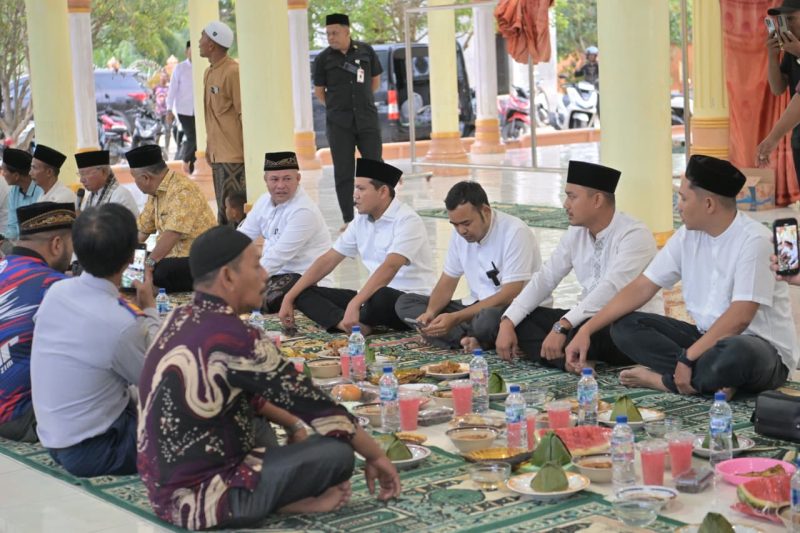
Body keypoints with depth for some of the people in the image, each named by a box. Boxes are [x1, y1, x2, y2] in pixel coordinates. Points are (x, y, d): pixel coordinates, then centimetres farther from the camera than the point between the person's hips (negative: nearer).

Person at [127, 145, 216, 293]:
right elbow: (141, 230, 17)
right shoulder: (155, 192, 14)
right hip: (175, 257, 9)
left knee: (156, 275, -33)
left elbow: (173, 233, -25)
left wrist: (150, 262, -28)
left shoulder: (182, 190, -17)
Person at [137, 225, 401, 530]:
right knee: (336, 453, -13)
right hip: (198, 499, -9)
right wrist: (376, 457, -3)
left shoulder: (182, 320, 5)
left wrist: (292, 424, 20)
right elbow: (311, 403, -13)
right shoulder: (233, 339, -21)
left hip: (162, 485, 9)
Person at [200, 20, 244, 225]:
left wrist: (247, 151, -16)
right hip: (218, 153, 9)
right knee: (224, 209, 12)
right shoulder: (209, 73, 14)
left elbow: (245, 113, -15)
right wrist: (209, 146, 18)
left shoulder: (233, 72, -14)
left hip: (233, 154, -9)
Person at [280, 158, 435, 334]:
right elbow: (327, 261, 9)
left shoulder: (407, 220, -16)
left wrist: (354, 305, -40)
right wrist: (289, 298, 3)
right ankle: (350, 325, -29)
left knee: (380, 297, -43)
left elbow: (389, 267, -30)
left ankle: (354, 326, -11)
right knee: (305, 293, -3)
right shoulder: (361, 222, 7)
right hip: (374, 299, 8)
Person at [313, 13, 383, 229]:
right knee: (343, 172, 2)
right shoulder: (323, 59, -2)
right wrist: (338, 106, 9)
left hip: (367, 119, 1)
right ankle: (348, 220, 8)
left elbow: (375, 81, 12)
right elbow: (319, 92, 6)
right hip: (338, 123, -1)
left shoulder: (365, 51, 0)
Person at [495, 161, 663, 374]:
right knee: (521, 320, -8)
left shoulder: (634, 235, -18)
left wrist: (562, 327, -38)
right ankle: (568, 360, -28)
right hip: (588, 320, 8)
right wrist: (507, 322, -8)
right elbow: (544, 279, 4)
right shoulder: (576, 234, 6)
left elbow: (610, 290, -30)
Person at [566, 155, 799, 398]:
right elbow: (641, 288, 4)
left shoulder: (753, 240, -19)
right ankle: (711, 380, -18)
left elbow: (739, 318, -26)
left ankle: (663, 379, -17)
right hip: (709, 338, 8)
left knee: (735, 354, -43)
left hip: (760, 346, -8)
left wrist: (688, 358, -24)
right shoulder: (688, 236, 2)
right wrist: (586, 330, -3)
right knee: (625, 326, -7)